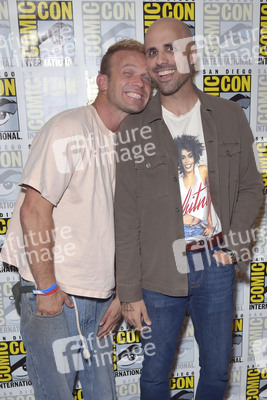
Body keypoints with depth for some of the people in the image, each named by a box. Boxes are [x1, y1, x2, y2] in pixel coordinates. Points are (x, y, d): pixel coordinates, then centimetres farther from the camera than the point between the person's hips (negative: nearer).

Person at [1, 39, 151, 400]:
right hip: (55, 297, -6)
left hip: (99, 299, 7)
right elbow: (34, 211, -19)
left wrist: (119, 295, 8)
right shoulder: (68, 129, -14)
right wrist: (47, 289, -15)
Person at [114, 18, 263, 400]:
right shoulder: (133, 129, -6)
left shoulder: (230, 116, 1)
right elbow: (126, 218, -6)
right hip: (159, 273, -1)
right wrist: (129, 292, -5)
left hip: (217, 268, 2)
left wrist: (235, 242, -9)